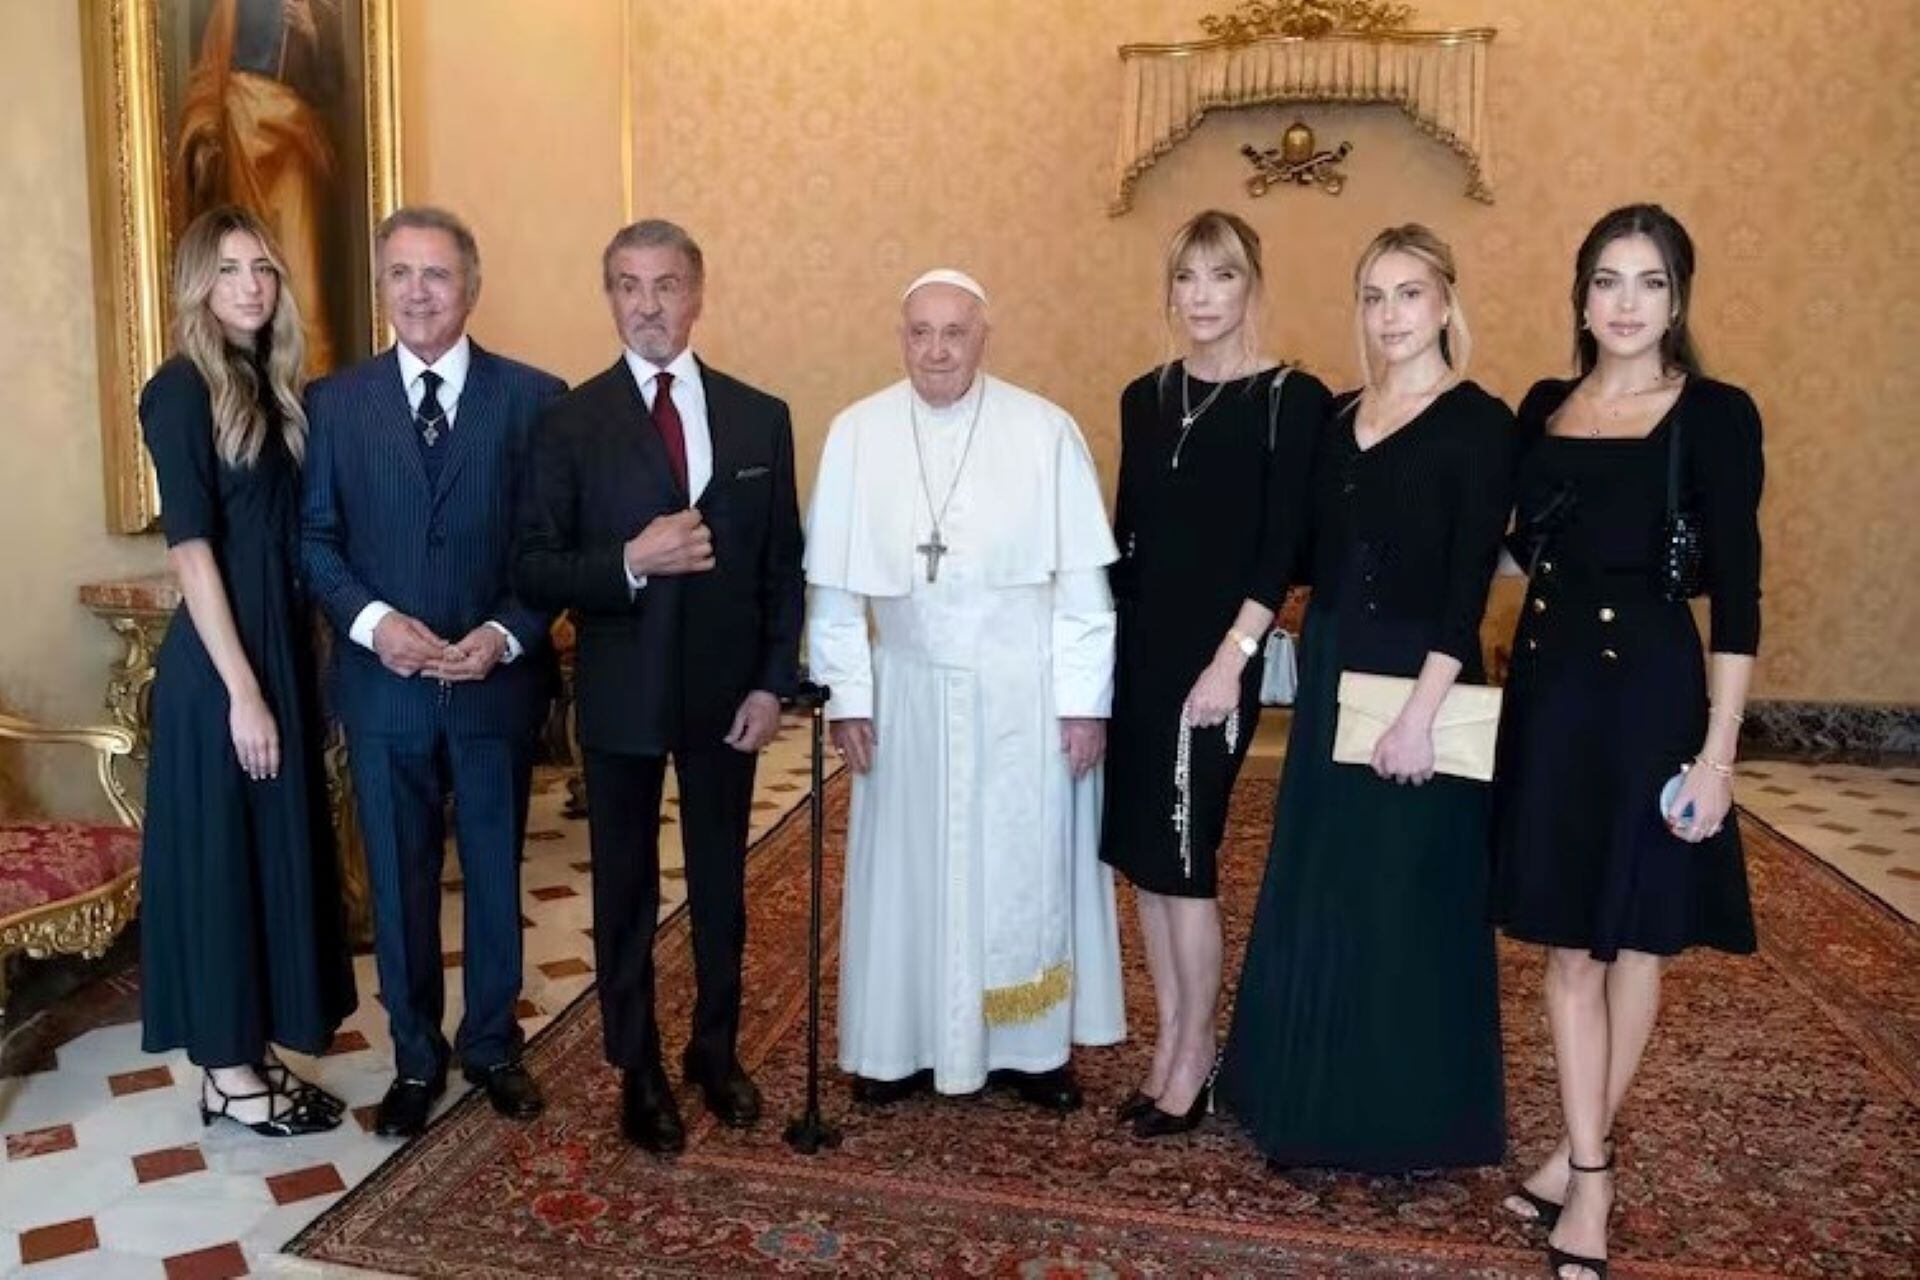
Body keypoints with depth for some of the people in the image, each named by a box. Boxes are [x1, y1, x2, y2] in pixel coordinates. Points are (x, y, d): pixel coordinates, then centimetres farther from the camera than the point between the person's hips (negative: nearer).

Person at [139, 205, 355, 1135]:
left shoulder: (272, 387, 11)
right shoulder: (183, 389, -11)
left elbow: (289, 538, 11)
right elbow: (190, 550, -16)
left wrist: (281, 678, 6)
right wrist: (242, 690, -18)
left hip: (282, 652, 8)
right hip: (217, 666, -8)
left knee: (278, 850, 14)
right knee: (218, 856, 3)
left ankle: (253, 1053, 28)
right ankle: (226, 1074, 17)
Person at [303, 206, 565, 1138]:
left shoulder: (534, 397, -1)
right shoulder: (334, 402, 4)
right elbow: (315, 538, 2)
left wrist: (507, 633, -15)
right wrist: (371, 620, -14)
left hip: (498, 679, -1)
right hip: (383, 684, 1)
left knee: (496, 874, 13)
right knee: (398, 881, 12)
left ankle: (492, 1044, 32)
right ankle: (415, 1056, 30)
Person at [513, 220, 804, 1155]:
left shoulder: (760, 418, 2)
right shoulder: (570, 422, -4)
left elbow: (784, 566, 3)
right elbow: (534, 569, -7)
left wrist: (774, 682, -4)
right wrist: (631, 562, -23)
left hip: (727, 691, 2)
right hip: (620, 693, -1)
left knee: (721, 884, 15)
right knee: (625, 891, 11)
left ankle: (716, 1052, 35)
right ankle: (639, 1072, 29)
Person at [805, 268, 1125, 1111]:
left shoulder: (1046, 431, -7)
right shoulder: (856, 433, -3)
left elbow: (1082, 578, -6)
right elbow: (834, 581, 0)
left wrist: (1085, 699, -7)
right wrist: (847, 695, -2)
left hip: (1024, 695, -1)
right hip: (908, 694, 1)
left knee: (1026, 868, 10)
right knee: (909, 867, 11)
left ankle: (1033, 1045, 27)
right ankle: (904, 1042, 27)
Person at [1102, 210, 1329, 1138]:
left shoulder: (1291, 399, -6)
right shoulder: (1145, 397, 11)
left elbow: (1283, 548, -11)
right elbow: (1125, 531, 13)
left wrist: (1231, 658, -18)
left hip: (1216, 652, -6)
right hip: (1137, 646, 6)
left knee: (1181, 853, -2)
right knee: (1142, 851, 10)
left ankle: (1195, 1053, 17)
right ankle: (1170, 1042, 25)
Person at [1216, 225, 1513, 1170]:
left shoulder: (1478, 423, -8)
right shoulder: (1340, 417, 10)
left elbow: (1469, 581, -15)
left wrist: (1423, 707, -21)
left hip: (1417, 680, -6)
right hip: (1330, 676, 7)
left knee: (1407, 898, 4)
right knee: (1316, 893, 14)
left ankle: (1410, 1117, 23)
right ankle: (1320, 1101, 31)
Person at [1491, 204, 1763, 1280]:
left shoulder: (1716, 414, -6)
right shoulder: (1542, 408, 7)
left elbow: (1737, 594, -9)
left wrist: (1718, 750, -14)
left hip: (1651, 689, -4)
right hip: (1549, 685, 4)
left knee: (1636, 934, 9)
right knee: (1570, 938, 8)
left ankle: (1580, 1154, 27)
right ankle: (1591, 1171, 22)